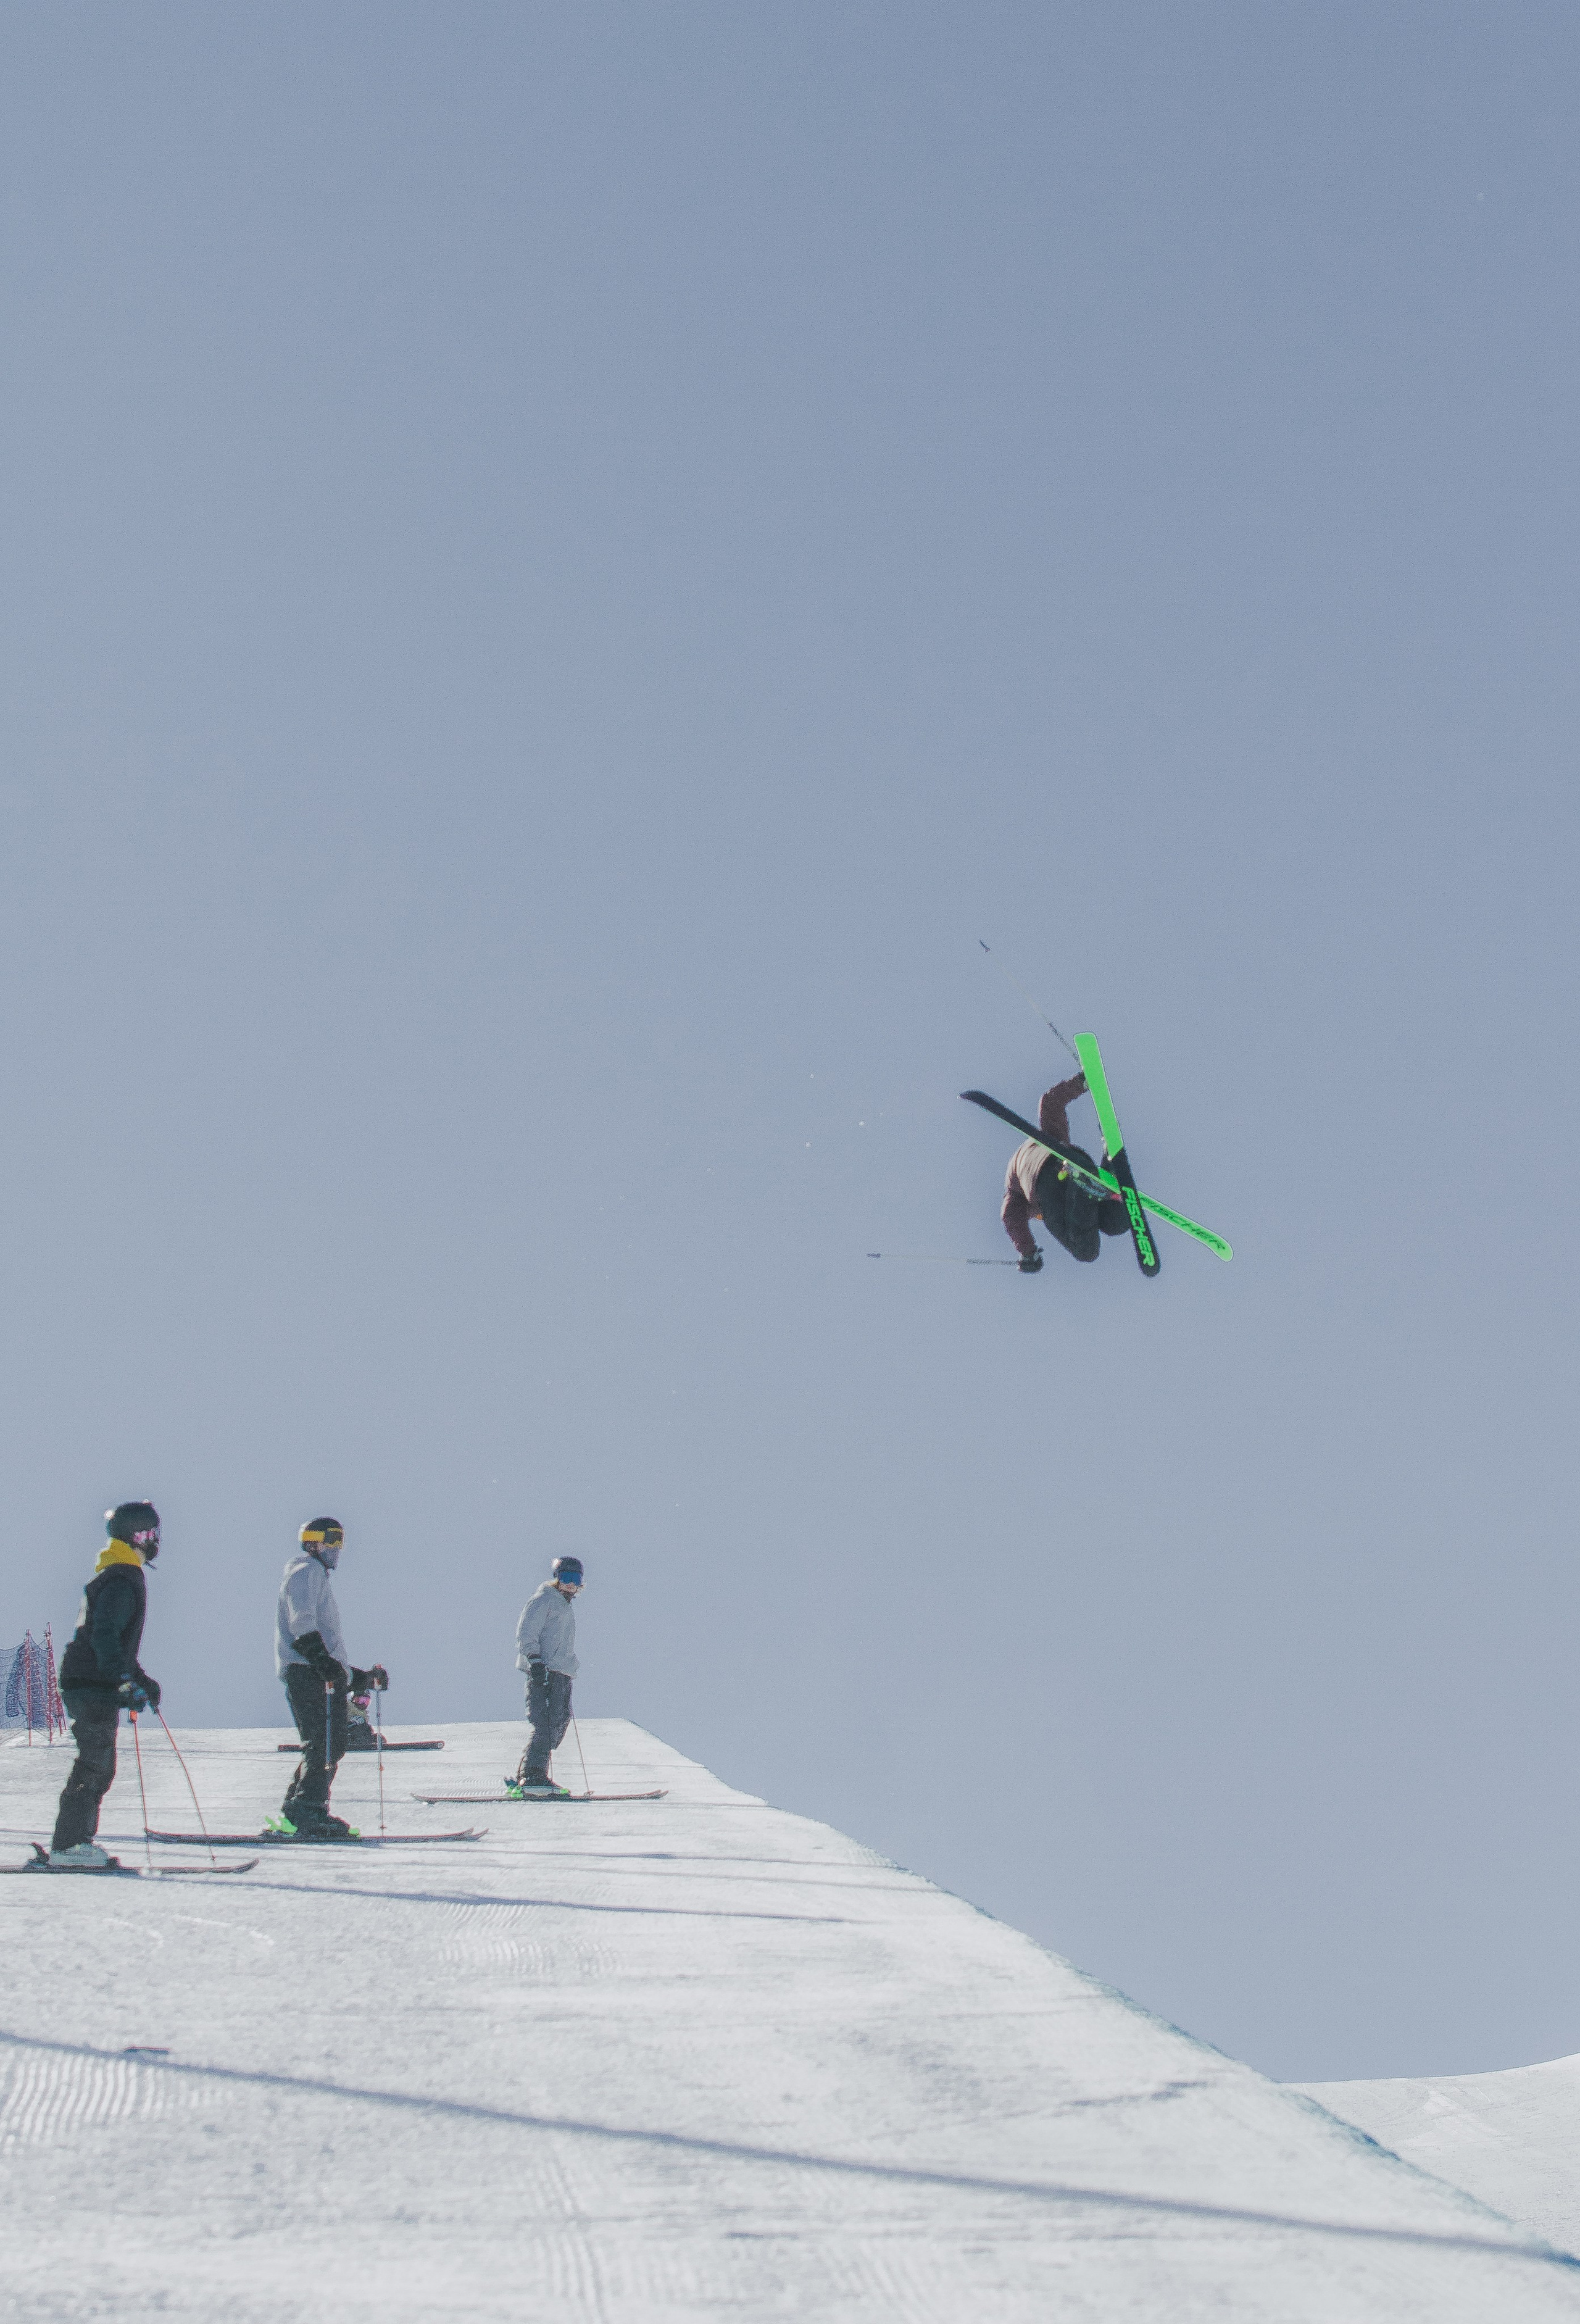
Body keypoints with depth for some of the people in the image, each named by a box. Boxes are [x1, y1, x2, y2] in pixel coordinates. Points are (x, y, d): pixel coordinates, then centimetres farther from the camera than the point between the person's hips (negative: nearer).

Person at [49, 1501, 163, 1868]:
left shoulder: (120, 1576, 20)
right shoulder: (122, 1580, -14)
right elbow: (105, 1637, -24)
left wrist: (142, 1680, 32)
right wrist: (127, 1684, -31)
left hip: (97, 1687, 10)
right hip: (93, 1687, -10)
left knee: (99, 1768, 12)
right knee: (95, 1766, -9)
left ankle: (76, 1841, 15)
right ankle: (69, 1845, -9)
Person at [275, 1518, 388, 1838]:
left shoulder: (318, 1577, 31)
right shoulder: (306, 1572, 0)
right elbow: (302, 1625, -16)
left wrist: (362, 1678, 28)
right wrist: (326, 1664, -26)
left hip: (324, 1676, 10)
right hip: (307, 1673, -10)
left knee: (330, 1747, 7)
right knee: (323, 1745, -17)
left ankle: (293, 1813, 8)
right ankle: (310, 1814, -22)